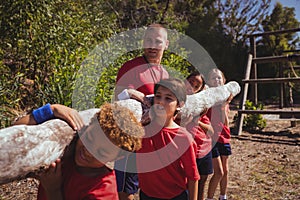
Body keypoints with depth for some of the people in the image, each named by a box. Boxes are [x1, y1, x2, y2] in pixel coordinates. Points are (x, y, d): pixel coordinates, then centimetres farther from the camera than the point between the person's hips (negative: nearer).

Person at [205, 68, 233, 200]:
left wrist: (224, 106, -11)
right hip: (212, 138, -6)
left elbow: (225, 123, 3)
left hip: (224, 138, 6)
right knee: (218, 172, -6)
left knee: (225, 171, 14)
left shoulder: (225, 98, 9)